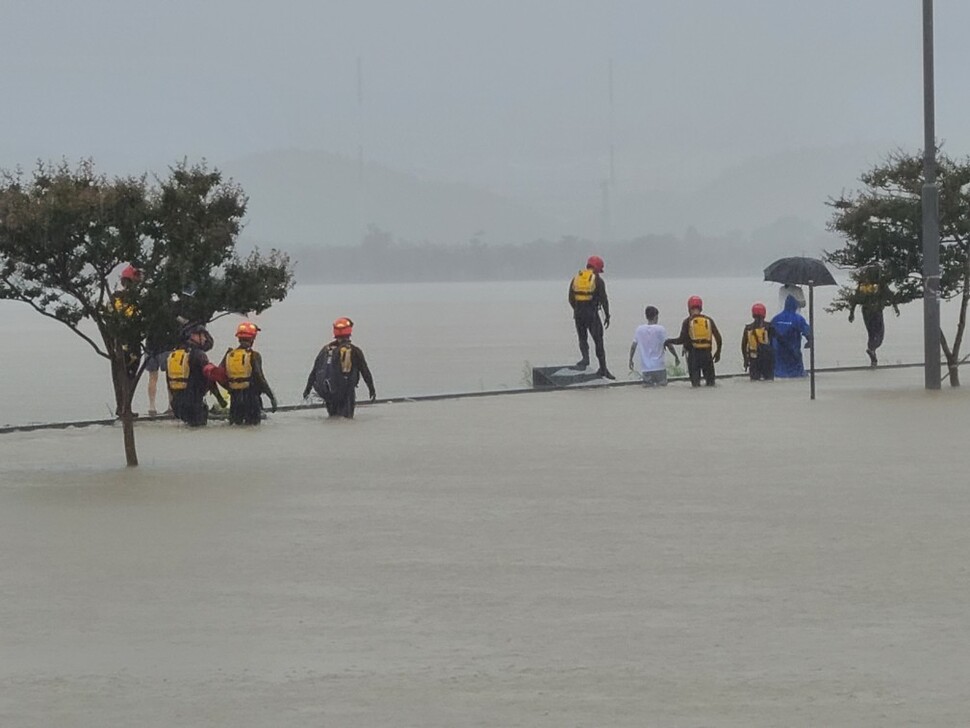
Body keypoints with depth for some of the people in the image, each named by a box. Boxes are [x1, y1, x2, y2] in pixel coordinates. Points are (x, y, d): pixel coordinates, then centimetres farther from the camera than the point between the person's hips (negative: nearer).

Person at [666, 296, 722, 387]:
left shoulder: (688, 321, -2)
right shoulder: (708, 320, 6)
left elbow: (682, 340, -5)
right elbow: (718, 337, 4)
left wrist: (669, 341, 12)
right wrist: (718, 352, 16)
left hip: (693, 354, -2)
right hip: (707, 353, 2)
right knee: (710, 379, 10)